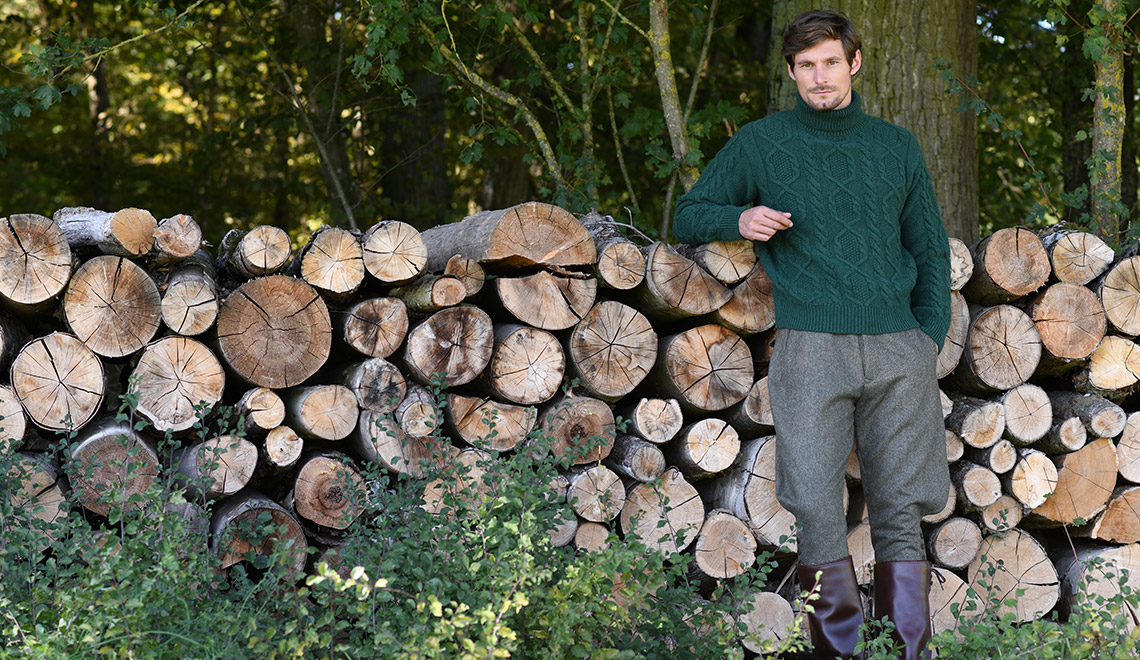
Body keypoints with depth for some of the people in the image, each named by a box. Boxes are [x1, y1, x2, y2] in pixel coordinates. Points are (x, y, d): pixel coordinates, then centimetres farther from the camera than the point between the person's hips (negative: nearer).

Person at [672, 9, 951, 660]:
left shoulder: (897, 147, 15)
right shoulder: (759, 144, 9)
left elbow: (931, 250, 20)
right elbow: (688, 217, 17)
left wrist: (931, 339, 9)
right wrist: (739, 219, -5)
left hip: (899, 350, 2)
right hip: (812, 345, -2)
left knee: (900, 515, -1)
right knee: (818, 512, -9)